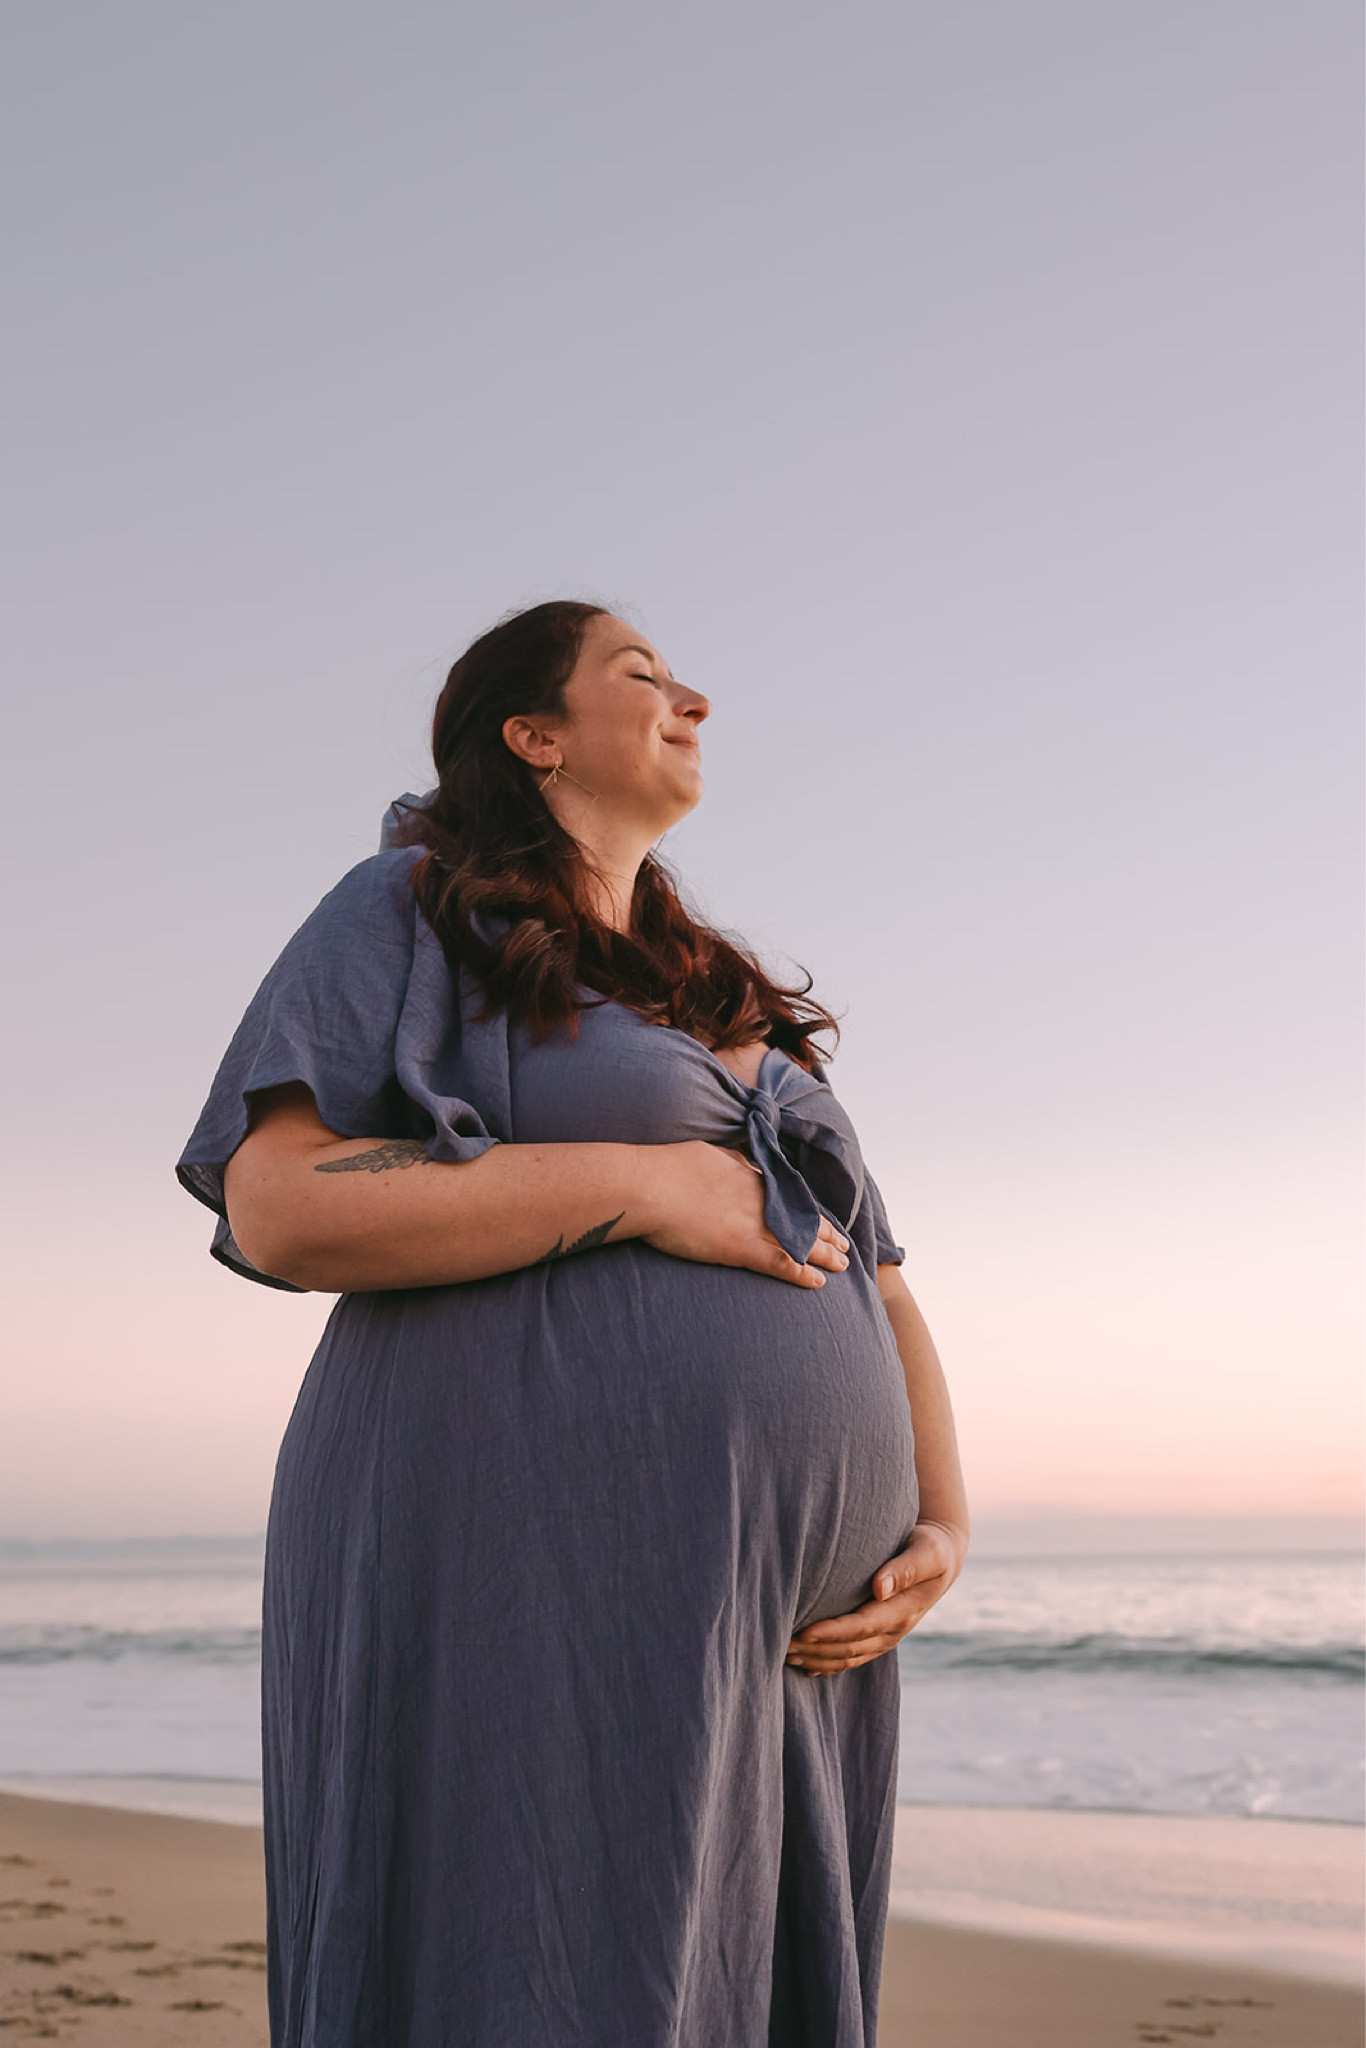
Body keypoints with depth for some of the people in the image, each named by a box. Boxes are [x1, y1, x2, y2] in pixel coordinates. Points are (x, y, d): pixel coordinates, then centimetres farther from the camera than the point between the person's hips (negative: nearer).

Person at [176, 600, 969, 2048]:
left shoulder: (744, 1019, 26)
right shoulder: (416, 910, 6)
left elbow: (880, 1297, 24)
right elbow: (280, 1208, -10)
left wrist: (942, 1525, 5)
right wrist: (644, 1186, -11)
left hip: (790, 1643, 7)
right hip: (524, 1580, -6)